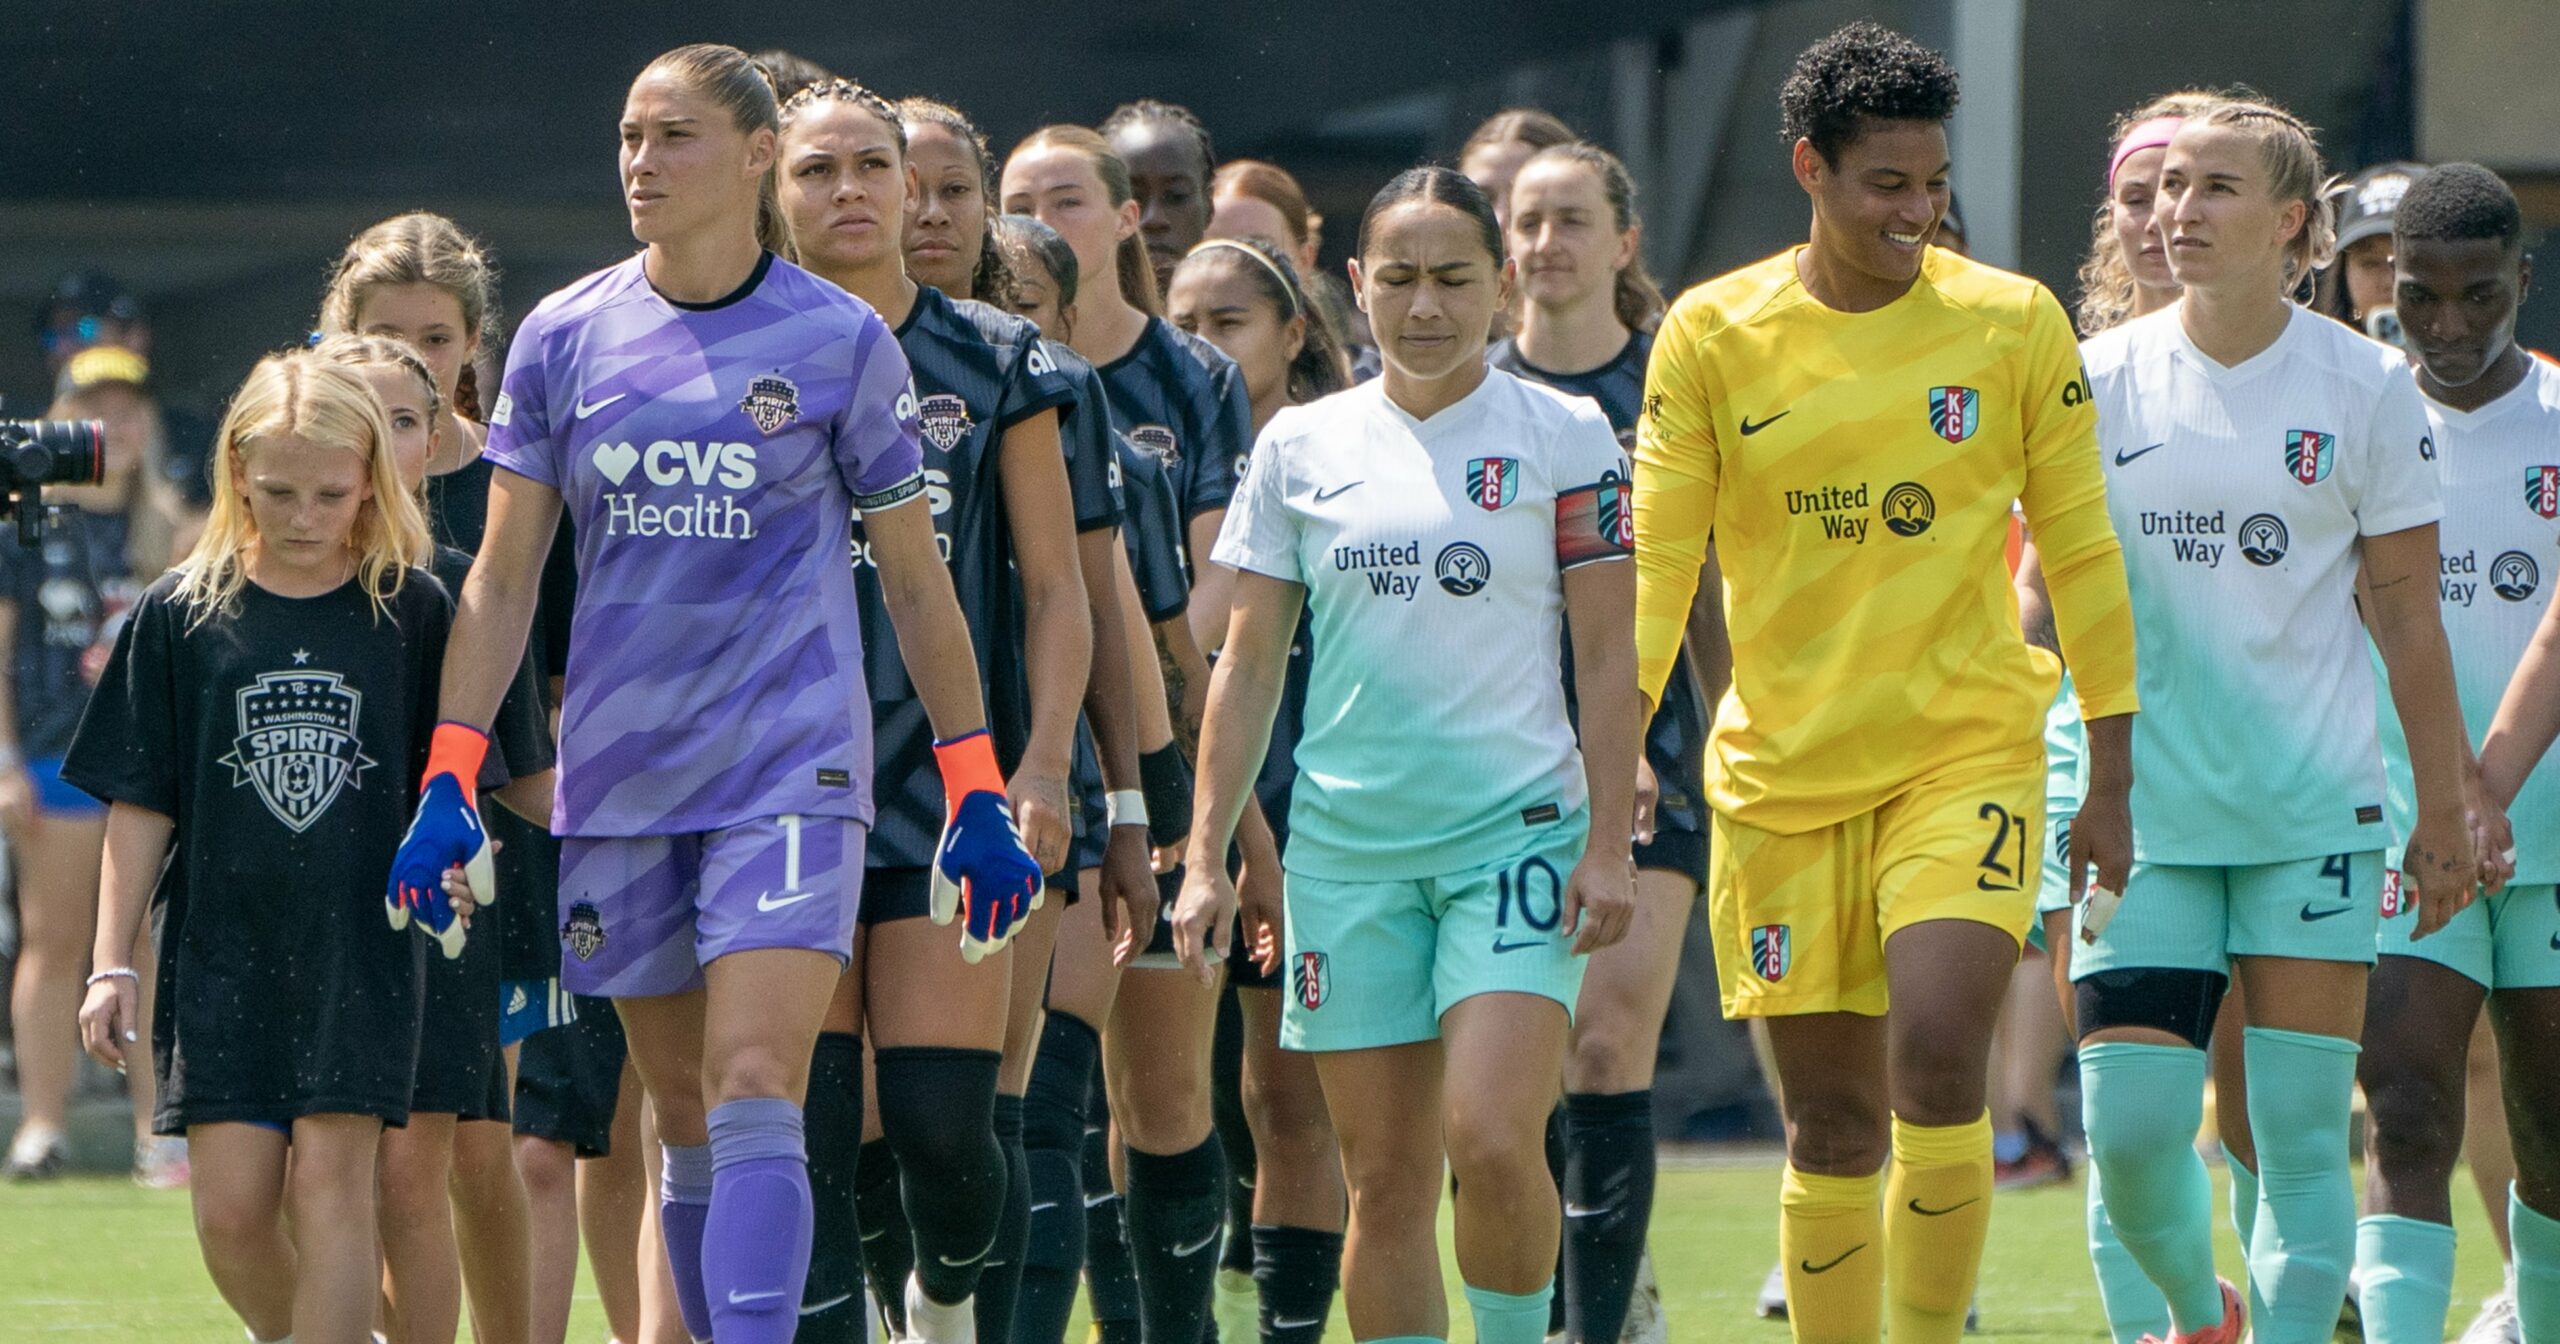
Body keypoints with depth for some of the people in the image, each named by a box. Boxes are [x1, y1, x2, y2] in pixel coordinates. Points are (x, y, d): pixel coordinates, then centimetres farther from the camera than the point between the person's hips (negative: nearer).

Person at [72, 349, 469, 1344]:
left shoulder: (413, 613, 3)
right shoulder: (180, 616, 3)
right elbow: (141, 804, 6)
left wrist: (447, 863, -12)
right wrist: (112, 964, 2)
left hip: (360, 939, -1)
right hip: (221, 949, 1)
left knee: (330, 1177, -10)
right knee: (231, 1207, -3)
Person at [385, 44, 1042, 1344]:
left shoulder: (840, 340, -1)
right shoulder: (563, 337, 5)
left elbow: (915, 579, 6)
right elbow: (502, 575, 8)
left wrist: (977, 794, 5)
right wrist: (448, 780, 0)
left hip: (791, 768, -3)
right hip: (620, 781, 3)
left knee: (754, 1095, -17)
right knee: (685, 1120, 9)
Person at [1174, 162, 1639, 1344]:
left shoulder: (1566, 438, 1)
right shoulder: (1300, 446, 8)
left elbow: (1608, 656, 1)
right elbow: (1248, 663, 11)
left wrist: (1609, 845, -6)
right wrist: (1207, 855, 6)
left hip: (1519, 828, -3)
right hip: (1346, 840, 3)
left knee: (1491, 1140, -19)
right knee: (1384, 1182, 2)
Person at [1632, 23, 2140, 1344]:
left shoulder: (2015, 324, 0)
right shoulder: (1710, 336, 0)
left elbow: (2081, 556, 6)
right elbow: (1653, 568, 2)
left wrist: (2113, 779, 5)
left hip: (1968, 751, -1)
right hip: (1781, 774, 1)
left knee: (1937, 1053, -22)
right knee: (1831, 1129, 4)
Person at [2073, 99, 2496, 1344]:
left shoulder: (2365, 387, 0)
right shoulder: (2102, 379, 2)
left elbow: (2406, 610, 4)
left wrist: (2444, 809, 3)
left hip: (2314, 807, -1)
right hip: (2147, 812, 1)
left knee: (2301, 1135, -5)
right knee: (2131, 1129, -6)